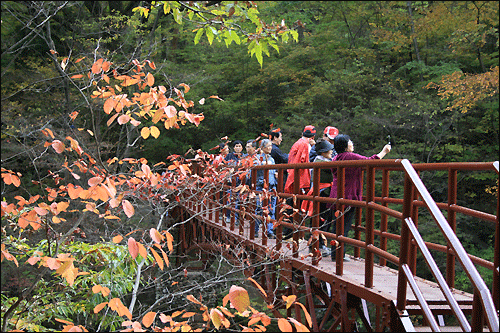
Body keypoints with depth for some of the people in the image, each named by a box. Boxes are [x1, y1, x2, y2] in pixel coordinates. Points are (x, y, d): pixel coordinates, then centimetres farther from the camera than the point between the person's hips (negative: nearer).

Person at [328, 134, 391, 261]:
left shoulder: (336, 158, 11)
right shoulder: (351, 157, -13)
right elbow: (370, 161, -8)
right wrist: (384, 152, 5)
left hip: (336, 197, 8)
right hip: (348, 196, -8)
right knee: (344, 226, -3)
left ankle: (335, 253, 21)